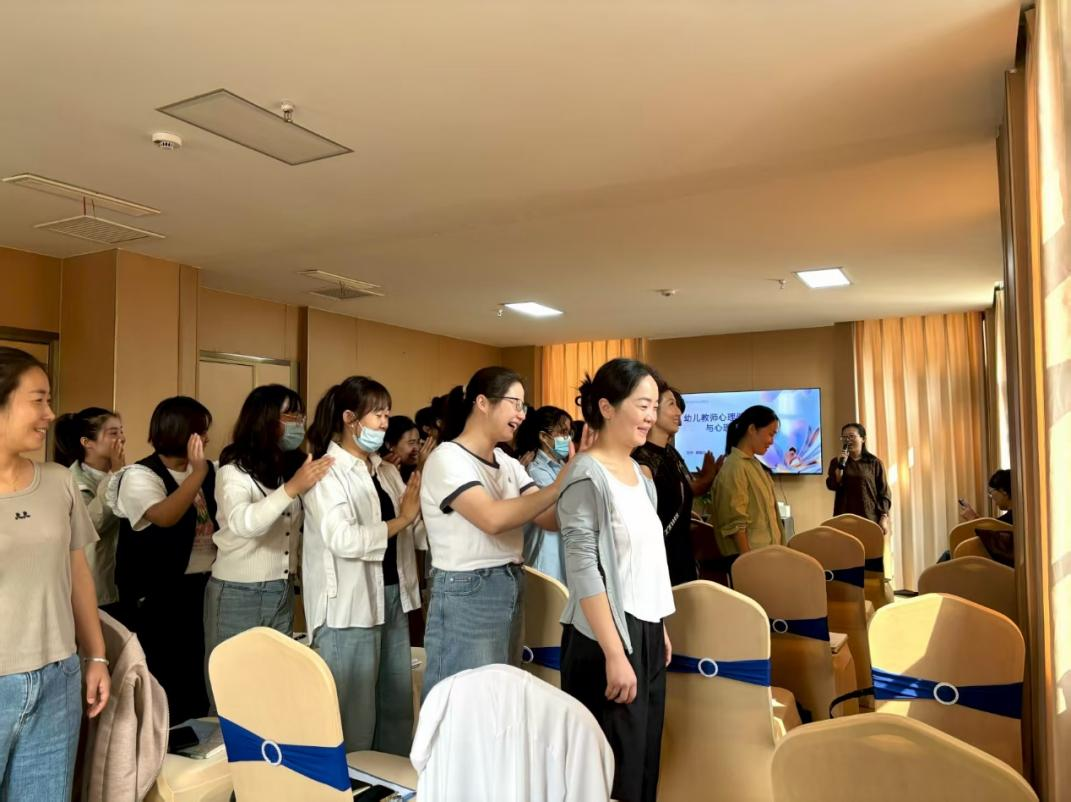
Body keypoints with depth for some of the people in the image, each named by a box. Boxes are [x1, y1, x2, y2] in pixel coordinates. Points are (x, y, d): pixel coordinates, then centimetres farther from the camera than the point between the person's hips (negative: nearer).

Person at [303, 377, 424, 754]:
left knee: (398, 704, 16)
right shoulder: (327, 472, -11)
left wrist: (421, 514, -3)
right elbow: (342, 539, -25)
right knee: (354, 711, 5)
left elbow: (407, 533, 17)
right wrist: (401, 520, -16)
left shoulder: (385, 470, 12)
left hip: (392, 596, 8)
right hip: (350, 605, -8)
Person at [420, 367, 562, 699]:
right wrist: (561, 484, -26)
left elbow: (552, 519, 1)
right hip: (466, 596, -7)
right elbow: (492, 518, -27)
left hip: (511, 591, 8)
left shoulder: (508, 463, 10)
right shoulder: (447, 458, -13)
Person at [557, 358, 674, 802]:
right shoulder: (587, 475, -15)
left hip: (646, 631, 8)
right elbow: (583, 570, -20)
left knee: (645, 759, 16)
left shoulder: (639, 472, 10)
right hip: (609, 636, -8)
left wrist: (660, 629, 15)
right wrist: (614, 654, -22)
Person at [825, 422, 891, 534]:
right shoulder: (836, 462, 10)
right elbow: (832, 486, -3)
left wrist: (884, 518, -5)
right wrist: (841, 465, -13)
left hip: (870, 518, -1)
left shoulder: (874, 463, 4)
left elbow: (883, 492, 2)